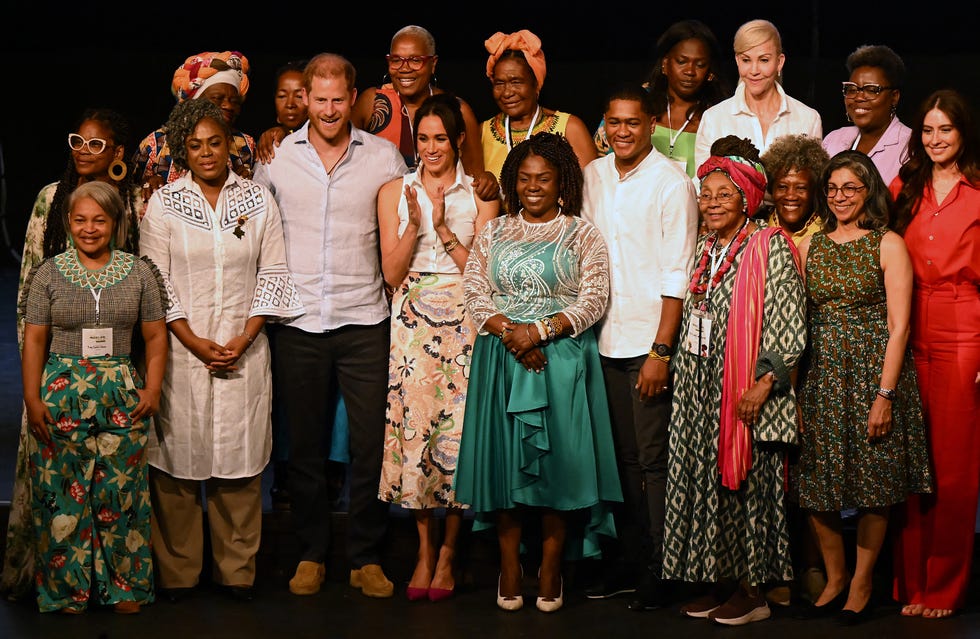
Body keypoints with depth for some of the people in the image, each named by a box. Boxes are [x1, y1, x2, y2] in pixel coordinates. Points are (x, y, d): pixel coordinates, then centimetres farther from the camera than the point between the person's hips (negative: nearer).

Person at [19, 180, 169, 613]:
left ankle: (124, 585, 14)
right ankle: (68, 587, 14)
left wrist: (153, 389, -3)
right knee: (64, 493, 2)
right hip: (62, 394, -1)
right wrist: (32, 400, -5)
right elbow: (34, 340, 1)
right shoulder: (49, 274, 2)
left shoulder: (138, 273, 4)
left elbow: (156, 336, 7)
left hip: (121, 395, 1)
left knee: (120, 492, 3)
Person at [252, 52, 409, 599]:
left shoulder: (384, 157, 2)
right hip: (297, 323, 1)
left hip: (365, 321, -1)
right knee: (304, 445, 9)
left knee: (373, 444, 0)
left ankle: (368, 557, 14)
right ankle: (312, 553, 22)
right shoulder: (276, 157, 4)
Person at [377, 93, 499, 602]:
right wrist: (416, 225, -10)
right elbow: (392, 273, 4)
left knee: (458, 428, -4)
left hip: (463, 323, -1)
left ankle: (448, 549, 8)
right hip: (413, 324, 1)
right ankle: (425, 547, 9)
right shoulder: (394, 192, 10)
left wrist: (443, 227, -11)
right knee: (414, 426, -3)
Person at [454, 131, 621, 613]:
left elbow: (594, 300, -3)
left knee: (557, 460, -3)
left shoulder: (582, 235, 6)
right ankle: (509, 567, 10)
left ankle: (551, 570, 7)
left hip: (561, 359, -2)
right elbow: (474, 291, 4)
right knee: (504, 459, 0)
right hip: (501, 358, 2)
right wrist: (507, 332, -12)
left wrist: (541, 330, -15)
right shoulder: (494, 232, 13)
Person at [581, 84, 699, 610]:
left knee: (653, 459, -1)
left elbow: (677, 277, -10)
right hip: (605, 340, 5)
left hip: (650, 343, -5)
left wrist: (661, 350, -14)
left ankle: (659, 570, 8)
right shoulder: (594, 176, 8)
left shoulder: (671, 183, -8)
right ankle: (627, 560, 20)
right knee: (622, 457, 11)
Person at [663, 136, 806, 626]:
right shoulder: (705, 249, 13)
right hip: (700, 391, 7)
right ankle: (718, 584, 18)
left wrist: (762, 385, -19)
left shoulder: (770, 247, -8)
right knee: (704, 481, 7)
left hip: (746, 393, -7)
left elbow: (788, 325, -14)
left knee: (746, 482, -1)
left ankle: (752, 591, 8)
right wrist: (682, 376, 15)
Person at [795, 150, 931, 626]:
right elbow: (796, 320, 10)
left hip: (874, 370, -4)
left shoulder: (888, 245, -2)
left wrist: (885, 394, -14)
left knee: (874, 486, 2)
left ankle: (862, 584, 16)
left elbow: (898, 326, -7)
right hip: (820, 376, 4)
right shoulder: (810, 245, 10)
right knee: (815, 484, 3)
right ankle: (834, 580, 19)